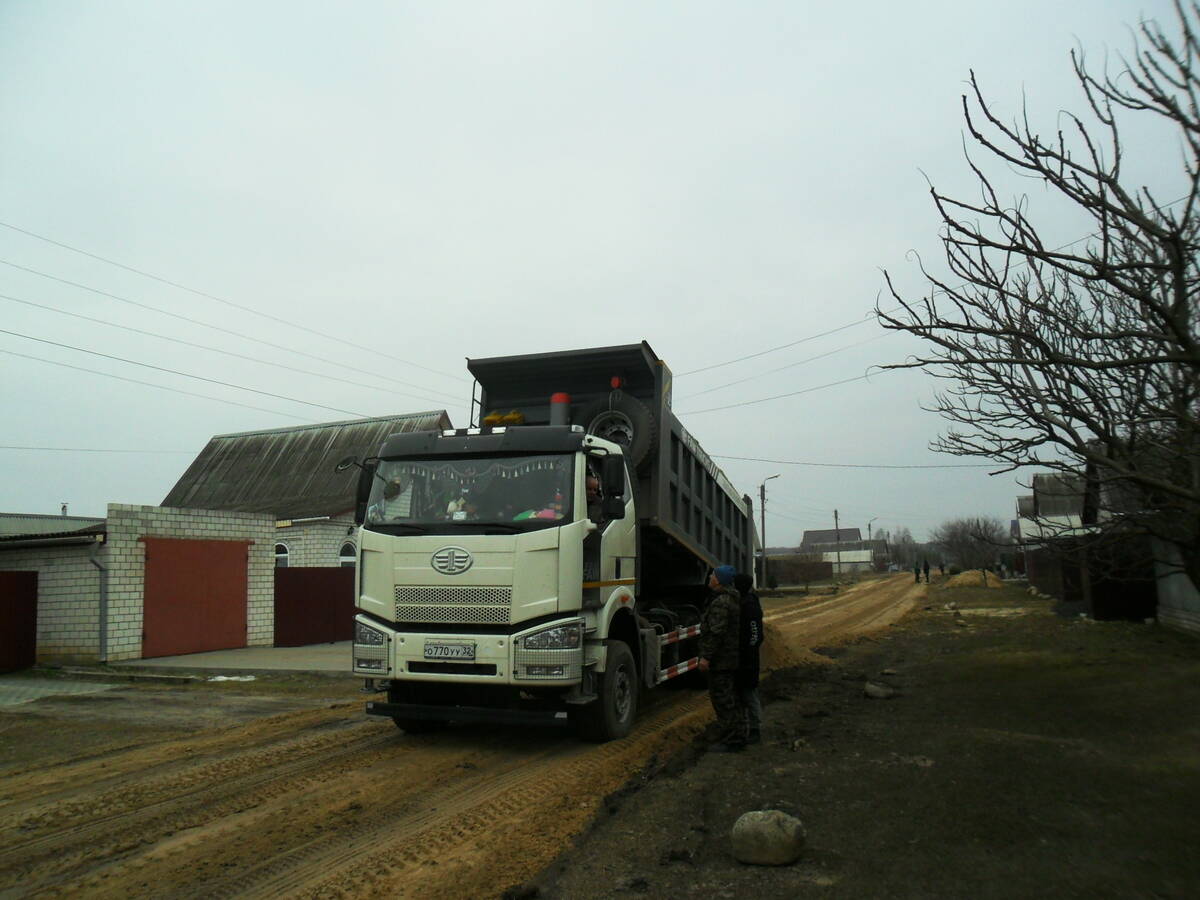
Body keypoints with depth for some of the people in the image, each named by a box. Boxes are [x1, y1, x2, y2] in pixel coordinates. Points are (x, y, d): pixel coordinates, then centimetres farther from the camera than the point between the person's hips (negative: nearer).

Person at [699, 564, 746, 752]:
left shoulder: (720, 603, -19)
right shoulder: (733, 599, 14)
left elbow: (716, 632, -25)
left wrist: (706, 656, -22)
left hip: (721, 660, -10)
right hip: (733, 659, 10)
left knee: (722, 700, -4)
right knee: (731, 699, 17)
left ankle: (730, 741, 0)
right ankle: (738, 737, 25)